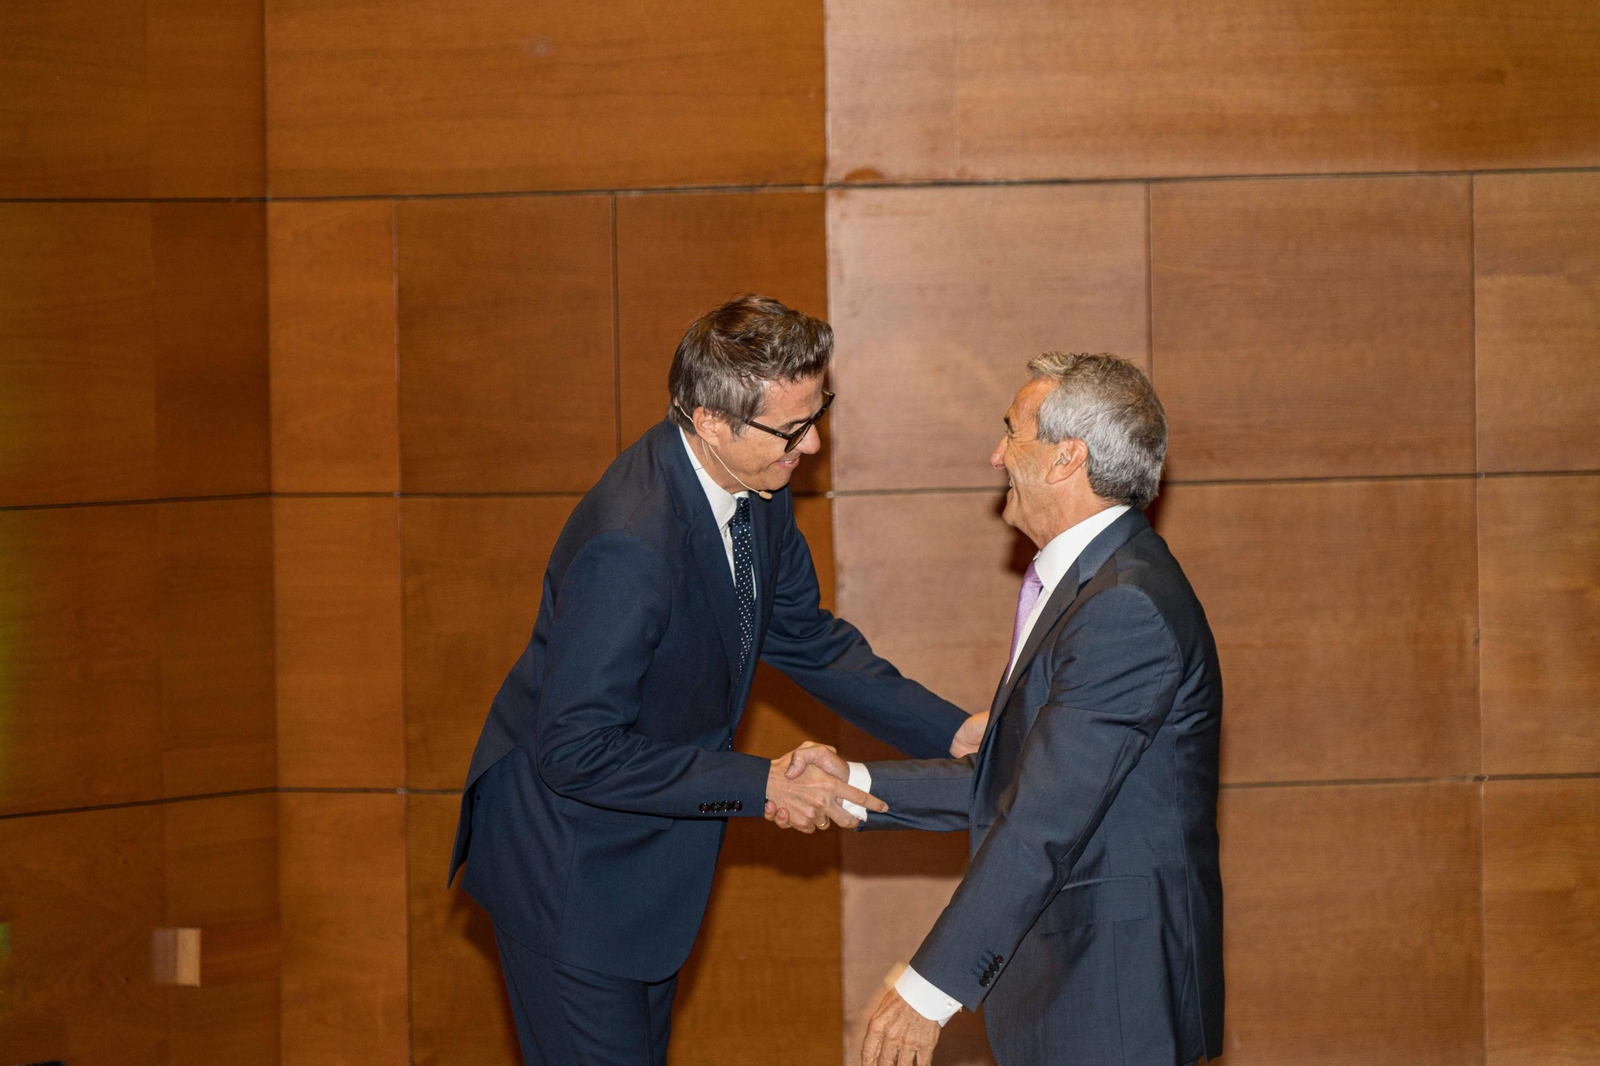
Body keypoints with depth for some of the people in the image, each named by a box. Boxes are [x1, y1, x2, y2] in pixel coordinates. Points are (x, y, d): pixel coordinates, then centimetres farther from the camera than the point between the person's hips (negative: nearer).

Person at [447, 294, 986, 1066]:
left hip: (646, 857, 9)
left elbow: (806, 640, 10)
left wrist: (953, 733, -1)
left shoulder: (757, 494, -5)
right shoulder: (631, 544, -34)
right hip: (568, 867, -9)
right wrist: (759, 786, -26)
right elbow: (575, 751, -30)